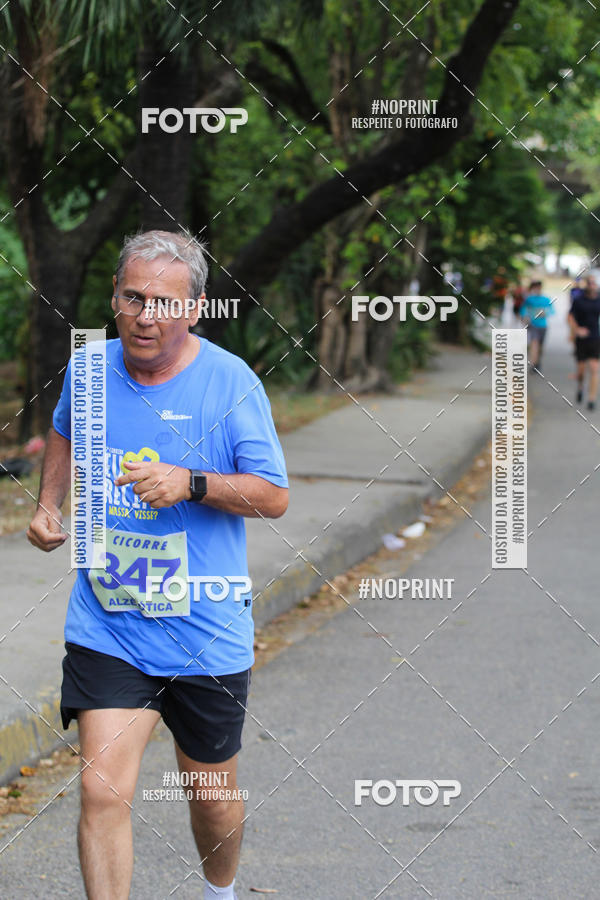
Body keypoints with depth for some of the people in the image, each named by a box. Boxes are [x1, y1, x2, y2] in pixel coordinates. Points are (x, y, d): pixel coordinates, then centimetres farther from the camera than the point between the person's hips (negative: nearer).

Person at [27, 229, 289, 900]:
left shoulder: (230, 381, -11)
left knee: (213, 798, 15)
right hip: (105, 626, 1)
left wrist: (190, 483, -23)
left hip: (206, 635, -1)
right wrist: (48, 504, 9)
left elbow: (274, 496, -9)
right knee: (103, 791, -14)